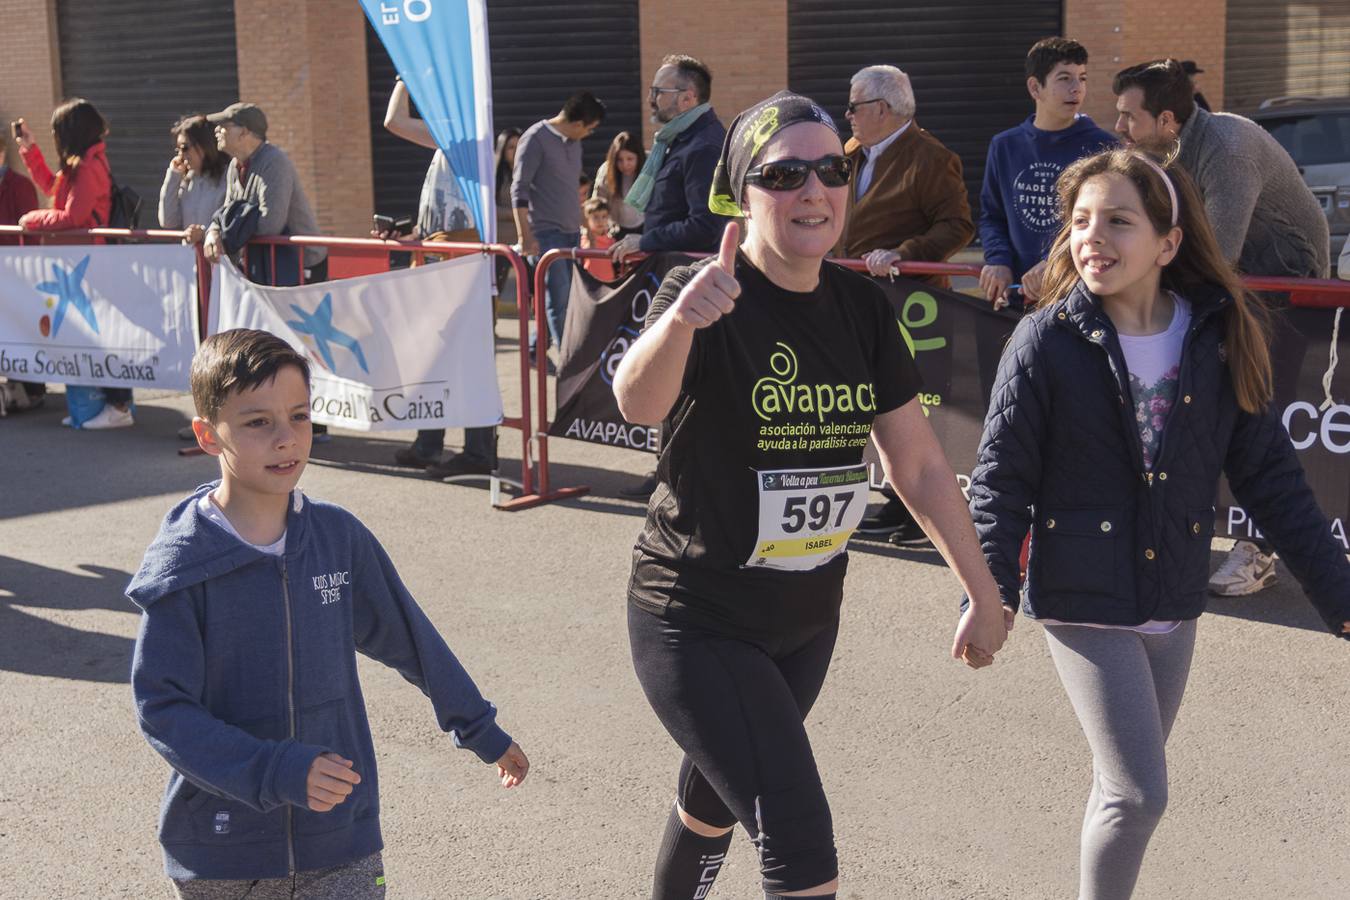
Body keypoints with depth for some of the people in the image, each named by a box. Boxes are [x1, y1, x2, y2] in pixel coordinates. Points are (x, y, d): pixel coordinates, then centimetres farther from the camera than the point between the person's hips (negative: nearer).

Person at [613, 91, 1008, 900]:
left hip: (808, 618, 6)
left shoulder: (860, 306, -2)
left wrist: (985, 593, 7)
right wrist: (679, 320, -62)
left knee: (717, 796, 26)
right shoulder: (712, 297, -20)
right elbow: (639, 402, -41)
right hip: (699, 623, -6)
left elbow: (920, 464, 5)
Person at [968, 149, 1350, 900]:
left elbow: (1269, 474, 2)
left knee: (1130, 785, 17)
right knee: (1139, 793, -7)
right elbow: (1002, 481, -9)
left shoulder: (1221, 339, -3)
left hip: (1175, 601, 4)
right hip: (1085, 601, -4)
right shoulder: (1047, 343, -12)